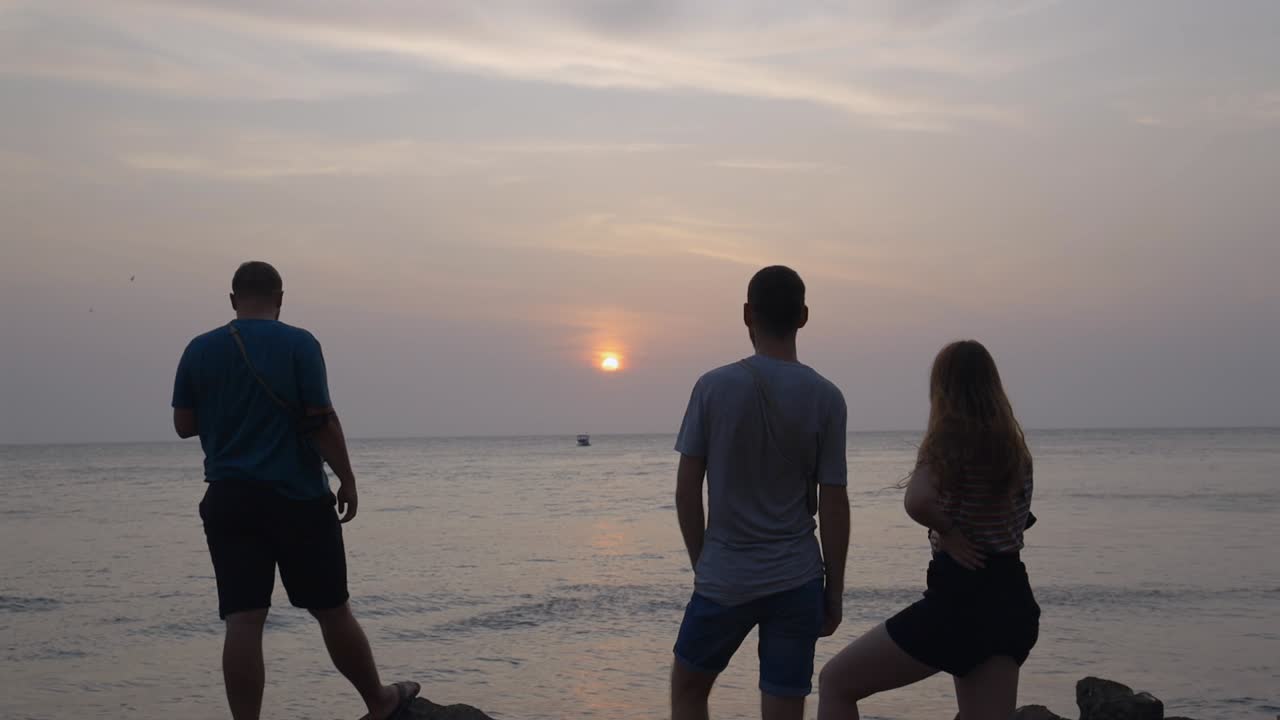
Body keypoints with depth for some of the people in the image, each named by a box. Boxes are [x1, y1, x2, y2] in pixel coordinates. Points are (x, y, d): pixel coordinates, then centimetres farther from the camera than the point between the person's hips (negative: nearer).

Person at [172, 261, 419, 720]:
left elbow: (183, 425, 9)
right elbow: (322, 421, -11)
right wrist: (347, 481, -3)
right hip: (297, 498, -2)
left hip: (228, 500, 3)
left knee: (243, 621, -1)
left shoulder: (199, 351, 4)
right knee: (332, 611, 10)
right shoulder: (298, 344, -7)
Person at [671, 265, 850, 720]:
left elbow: (687, 491, -3)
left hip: (724, 579, 0)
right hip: (797, 580, 1)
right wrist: (834, 591, 5)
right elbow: (833, 505, -4)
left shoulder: (713, 387, -5)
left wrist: (701, 564, 11)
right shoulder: (825, 398, -4)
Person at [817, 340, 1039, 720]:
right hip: (1010, 597, 8)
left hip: (959, 598, -7)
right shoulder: (1013, 445, 11)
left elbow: (917, 502, -28)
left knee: (835, 682, 4)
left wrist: (948, 532, -11)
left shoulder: (948, 439, -10)